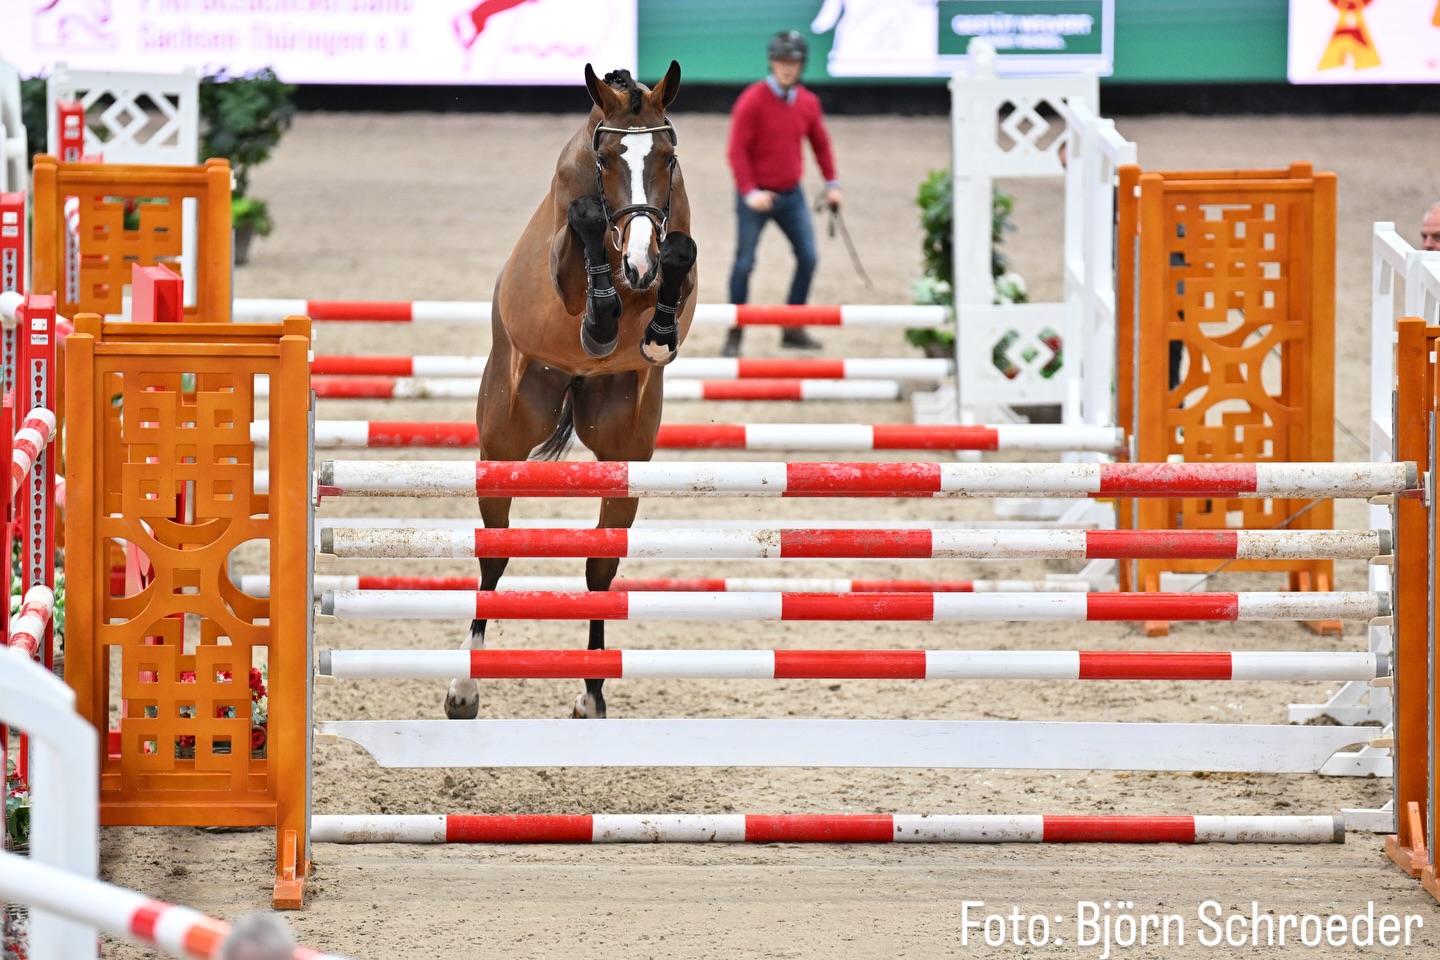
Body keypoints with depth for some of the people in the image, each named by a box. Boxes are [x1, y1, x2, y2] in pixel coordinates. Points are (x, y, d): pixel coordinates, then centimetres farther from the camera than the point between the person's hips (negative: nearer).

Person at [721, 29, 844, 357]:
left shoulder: (808, 103, 2)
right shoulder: (753, 101, -14)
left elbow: (820, 144, 14)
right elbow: (737, 151, -16)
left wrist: (832, 184, 7)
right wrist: (750, 192, -24)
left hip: (791, 195, 5)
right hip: (756, 197, -5)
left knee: (808, 258, 2)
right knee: (744, 264, -2)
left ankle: (793, 329, 14)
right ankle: (734, 335, 7)